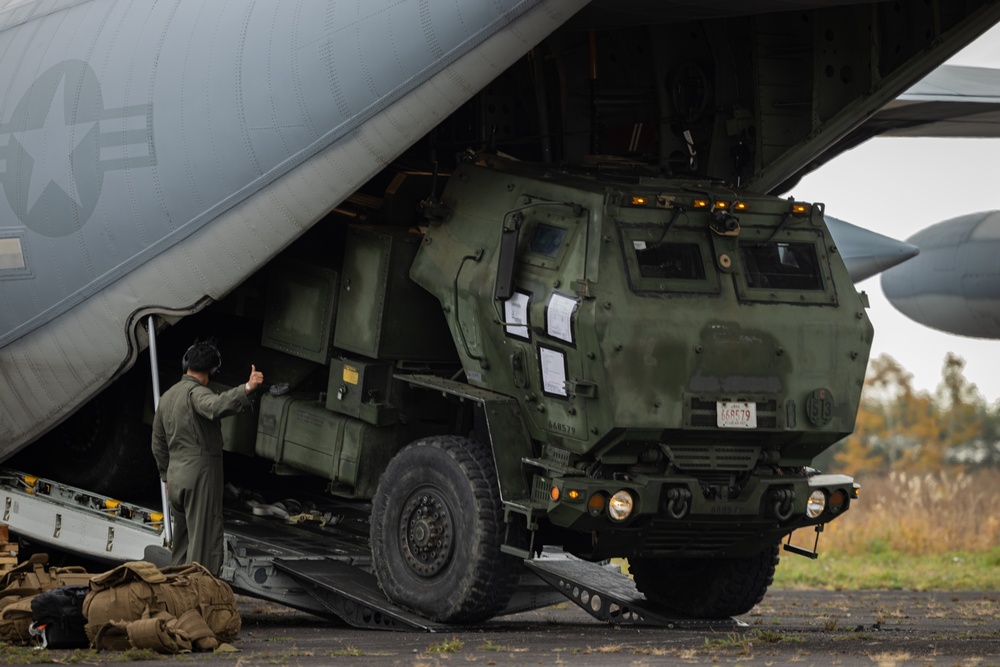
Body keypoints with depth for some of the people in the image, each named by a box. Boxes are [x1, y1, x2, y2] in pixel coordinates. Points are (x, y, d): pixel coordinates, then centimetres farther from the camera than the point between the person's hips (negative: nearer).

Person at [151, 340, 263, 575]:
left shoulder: (167, 397, 15)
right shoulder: (196, 392, -12)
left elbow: (158, 444, 22)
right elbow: (216, 406, -37)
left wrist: (166, 476, 31)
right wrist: (247, 389, -49)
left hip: (176, 478, 9)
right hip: (201, 476, -9)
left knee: (182, 541, 17)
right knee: (204, 540, -8)